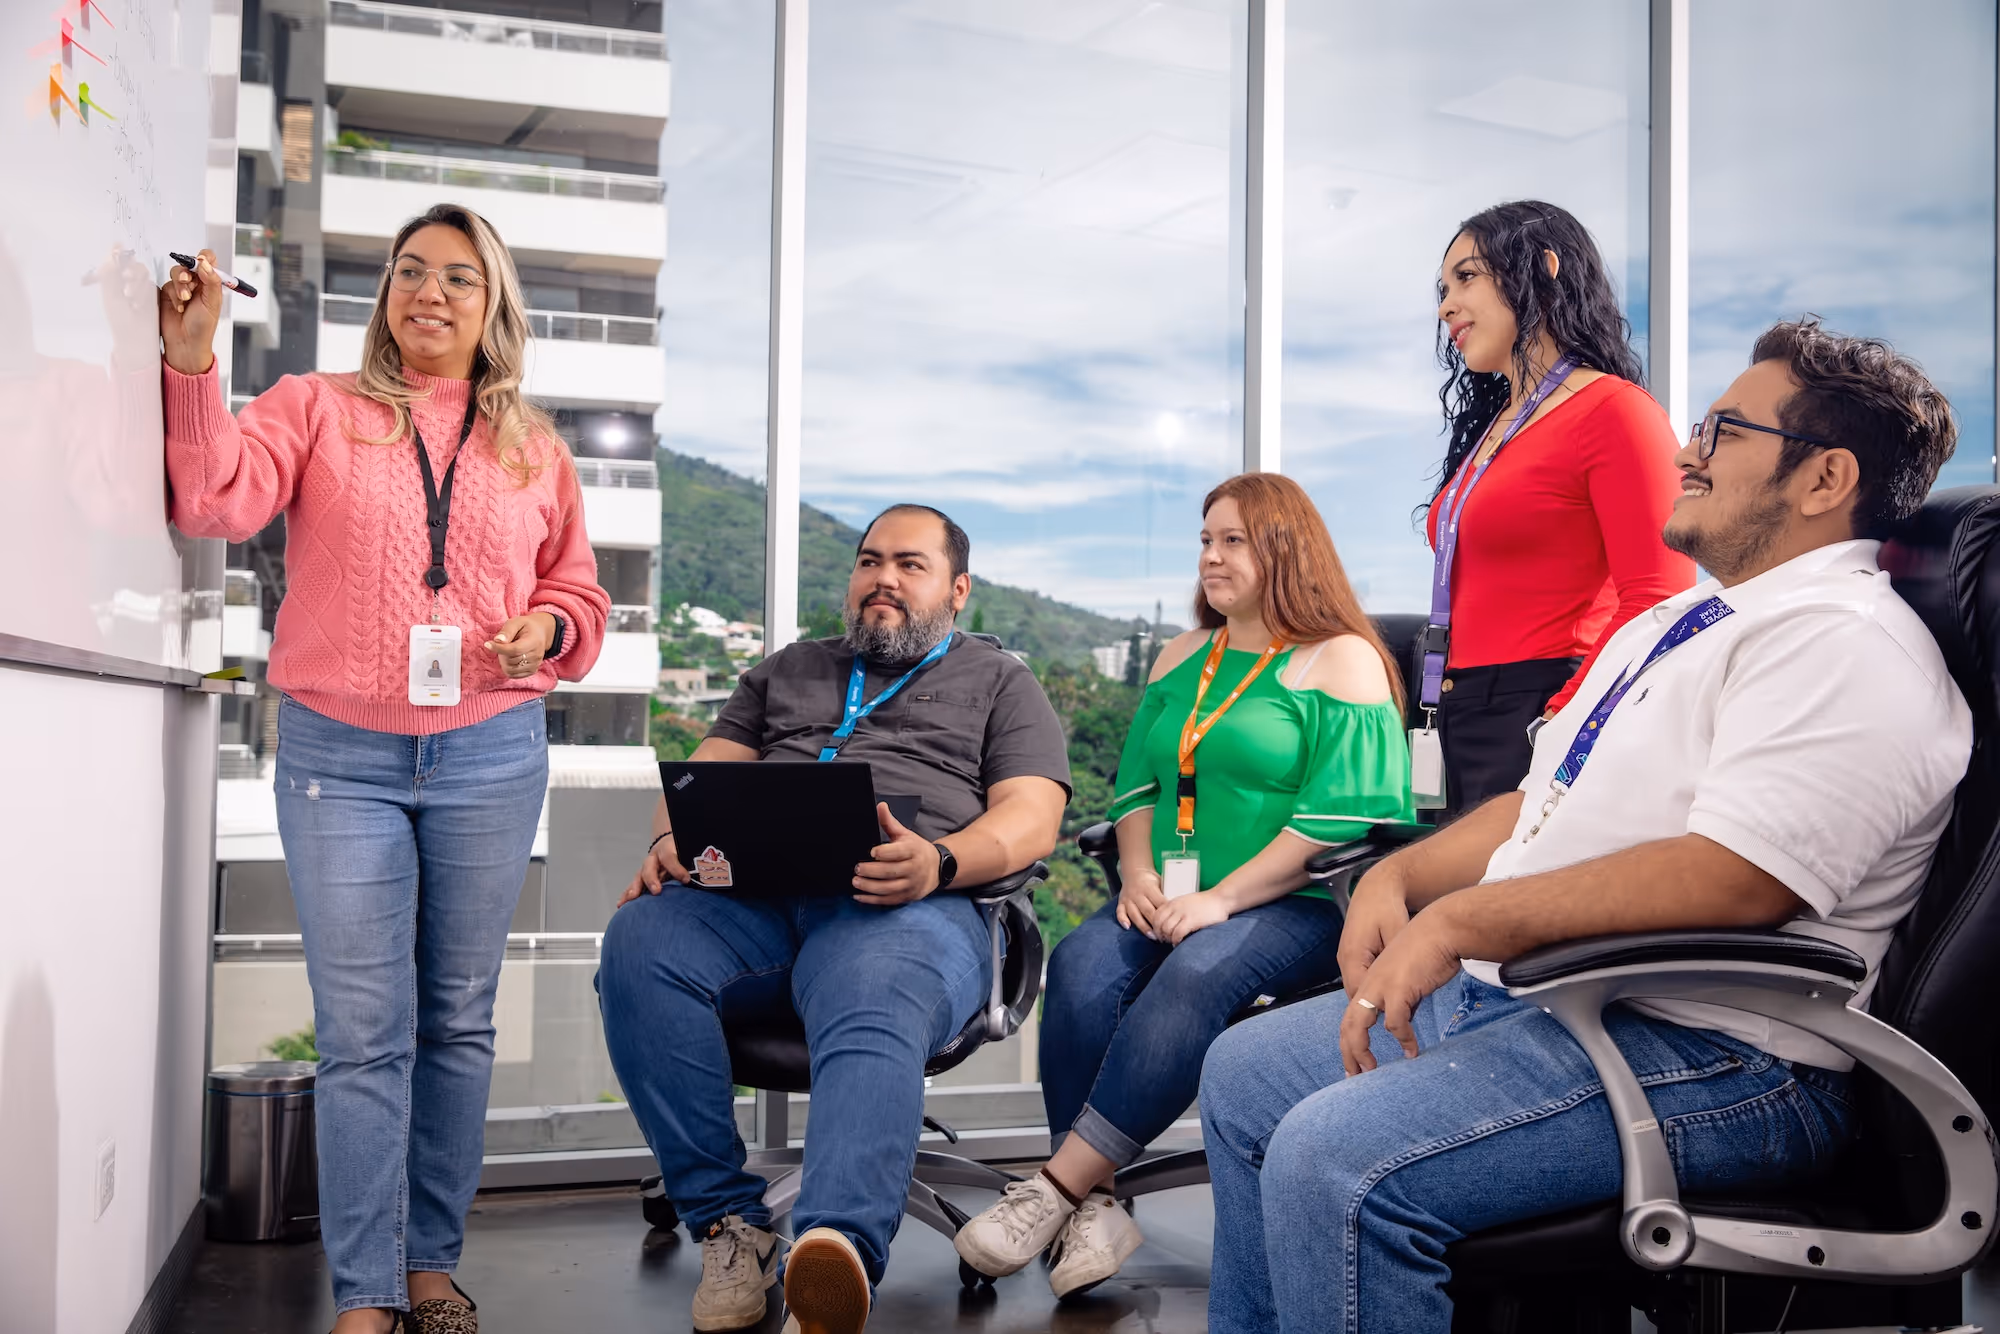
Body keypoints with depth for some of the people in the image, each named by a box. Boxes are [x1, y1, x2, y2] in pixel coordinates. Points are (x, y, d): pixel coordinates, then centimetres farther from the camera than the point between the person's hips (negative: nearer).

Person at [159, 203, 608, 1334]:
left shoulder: (535, 448, 13)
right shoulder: (318, 407, 7)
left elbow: (579, 591, 19)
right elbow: (220, 500, -9)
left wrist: (548, 628, -3)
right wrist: (193, 362, -20)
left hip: (491, 757, 2)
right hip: (339, 755, -2)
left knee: (459, 1021, 8)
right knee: (363, 1030, -3)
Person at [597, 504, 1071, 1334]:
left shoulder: (1000, 684, 23)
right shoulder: (789, 670, 34)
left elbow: (1031, 818, 7)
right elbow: (706, 771, 25)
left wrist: (938, 861, -15)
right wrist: (672, 837, 0)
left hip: (907, 907, -3)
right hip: (749, 893, 4)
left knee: (873, 1027, -38)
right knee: (640, 940, -30)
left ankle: (838, 1258, -61)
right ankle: (729, 1225, -24)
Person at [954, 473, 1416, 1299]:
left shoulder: (1343, 662, 1)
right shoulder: (1182, 659, 22)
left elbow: (1342, 815, -10)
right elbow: (1136, 784, 20)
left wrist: (1220, 899, -17)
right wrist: (1138, 876, -1)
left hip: (1295, 905, -5)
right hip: (1172, 900, 6)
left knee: (1196, 975, -36)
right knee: (1081, 964, -26)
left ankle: (1056, 1190, -33)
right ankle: (1092, 1210, -28)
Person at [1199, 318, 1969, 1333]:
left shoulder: (1846, 643, -15)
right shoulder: (1671, 623, 19)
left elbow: (1731, 878, -27)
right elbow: (1540, 805, 22)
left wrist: (1460, 921, -22)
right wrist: (1398, 877, 4)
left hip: (1711, 1057, -10)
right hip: (1527, 993, 11)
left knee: (1336, 1159, -29)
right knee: (1245, 1074, 14)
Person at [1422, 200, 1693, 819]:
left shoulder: (1613, 410, -7)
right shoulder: (1489, 426, 18)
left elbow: (1658, 604, -15)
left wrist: (1560, 723, -21)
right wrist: (1445, 721, 11)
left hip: (1539, 719, -8)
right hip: (1462, 722, 8)